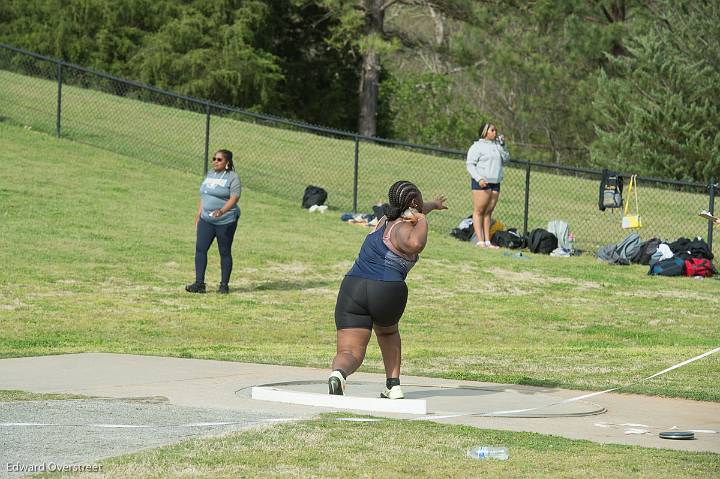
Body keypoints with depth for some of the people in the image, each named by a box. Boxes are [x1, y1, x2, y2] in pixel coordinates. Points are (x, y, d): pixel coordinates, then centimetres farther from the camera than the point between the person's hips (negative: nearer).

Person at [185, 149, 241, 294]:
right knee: (200, 249, -5)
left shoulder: (232, 177, -6)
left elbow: (234, 198, -17)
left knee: (225, 252, 1)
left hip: (225, 221, -6)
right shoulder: (210, 175, 16)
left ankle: (224, 285, 10)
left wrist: (222, 211, -31)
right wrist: (198, 215, 18)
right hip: (206, 220, 6)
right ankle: (199, 284, -5)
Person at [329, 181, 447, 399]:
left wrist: (434, 205, 63)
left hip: (352, 288, 4)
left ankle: (338, 373, -40)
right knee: (387, 331, 31)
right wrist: (423, 221, -8)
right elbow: (415, 244, -29)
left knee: (350, 354, -7)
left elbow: (412, 211, 42)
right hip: (387, 293, -4)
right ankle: (393, 385, 25)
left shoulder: (387, 218, 19)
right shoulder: (404, 229, -3)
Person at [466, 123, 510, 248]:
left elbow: (506, 159, 11)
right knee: (479, 211, -6)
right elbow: (470, 164, -6)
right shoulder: (477, 146, -1)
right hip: (481, 183, -6)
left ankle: (487, 241, 5)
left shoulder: (496, 145, 17)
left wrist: (502, 145, 1)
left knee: (488, 212, 6)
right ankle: (480, 241, -11)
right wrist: (479, 179, -16)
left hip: (495, 183, 6)